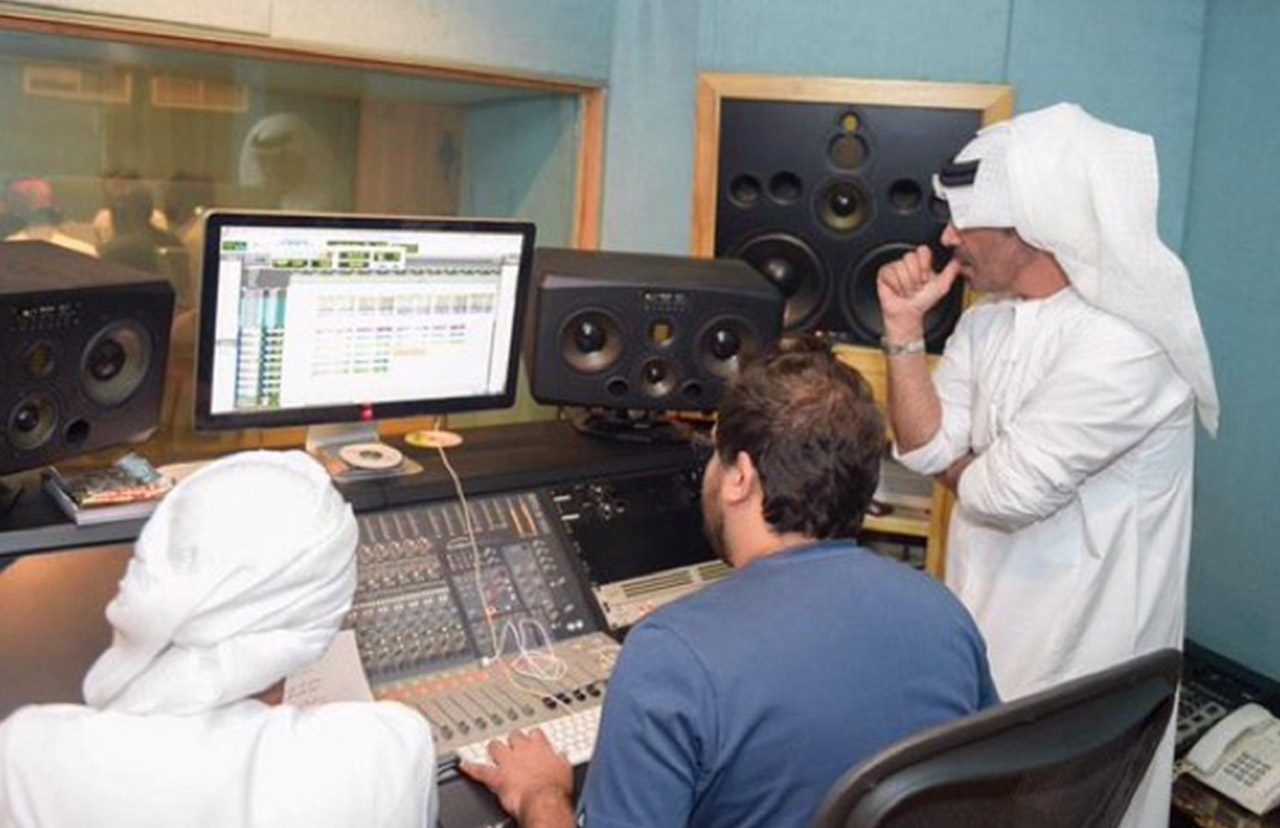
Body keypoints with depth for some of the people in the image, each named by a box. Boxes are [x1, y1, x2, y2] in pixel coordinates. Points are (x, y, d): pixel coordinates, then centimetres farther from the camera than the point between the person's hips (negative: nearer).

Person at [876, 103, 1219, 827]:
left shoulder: (1121, 348, -27)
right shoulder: (987, 320, 1)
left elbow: (999, 491, -25)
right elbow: (928, 450, -5)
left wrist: (960, 463, -3)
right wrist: (905, 328, -12)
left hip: (1072, 654, -7)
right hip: (988, 620, 8)